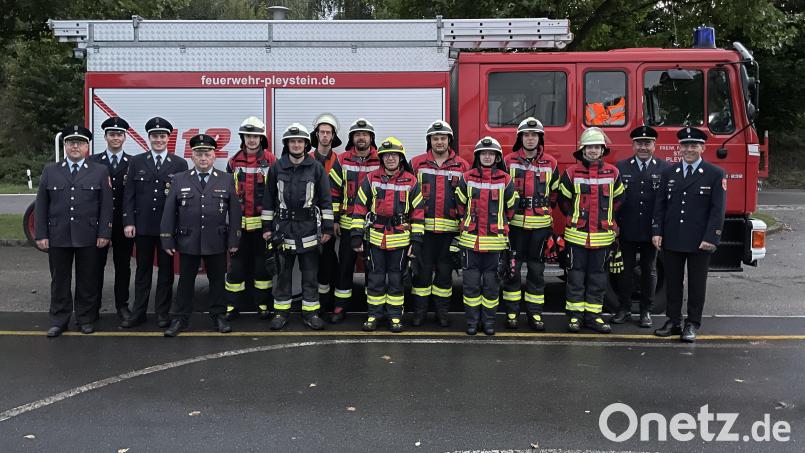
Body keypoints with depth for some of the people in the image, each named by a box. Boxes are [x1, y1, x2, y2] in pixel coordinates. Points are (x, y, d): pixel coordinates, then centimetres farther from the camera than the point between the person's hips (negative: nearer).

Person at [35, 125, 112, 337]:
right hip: (57, 237, 1)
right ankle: (58, 320, 19)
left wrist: (104, 233, -6)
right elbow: (41, 206, 7)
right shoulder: (50, 171, 8)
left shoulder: (100, 172, 4)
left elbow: (106, 206, 1)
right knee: (59, 280, 8)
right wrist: (41, 235, 0)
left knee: (87, 280, 6)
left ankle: (86, 319, 19)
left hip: (88, 237, -1)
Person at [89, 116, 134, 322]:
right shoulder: (93, 161, 4)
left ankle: (122, 305, 19)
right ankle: (94, 306, 17)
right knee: (97, 264, 7)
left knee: (123, 264, 8)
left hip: (124, 222, 0)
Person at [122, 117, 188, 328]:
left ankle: (162, 312, 15)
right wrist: (128, 222, -4)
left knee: (166, 269, 6)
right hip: (143, 225, 1)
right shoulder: (136, 162, 6)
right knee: (143, 269, 9)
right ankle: (138, 312, 17)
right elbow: (129, 194, 3)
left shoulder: (180, 164, 3)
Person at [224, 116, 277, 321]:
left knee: (262, 263, 6)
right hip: (239, 222, 2)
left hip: (262, 222, -2)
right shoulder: (234, 162, 6)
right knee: (237, 264, 5)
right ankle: (233, 306, 12)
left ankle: (263, 304, 16)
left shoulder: (270, 161, 0)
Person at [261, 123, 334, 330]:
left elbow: (325, 200, 1)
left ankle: (310, 312, 15)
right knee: (283, 272, 9)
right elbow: (269, 199, 8)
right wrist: (267, 226, 5)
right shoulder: (276, 168, 3)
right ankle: (281, 311, 19)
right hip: (283, 228, 1)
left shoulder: (316, 168, 0)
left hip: (309, 228, -1)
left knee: (310, 273, 5)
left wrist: (327, 228, -2)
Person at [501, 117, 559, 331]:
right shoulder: (509, 161, 2)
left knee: (536, 269, 6)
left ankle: (535, 313, 14)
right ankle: (512, 311, 12)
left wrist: (546, 210, 13)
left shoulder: (550, 163, 6)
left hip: (540, 225, 1)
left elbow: (555, 193, 16)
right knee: (512, 268, 3)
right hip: (515, 223, -1)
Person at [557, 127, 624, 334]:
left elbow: (617, 199, 14)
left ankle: (593, 314, 17)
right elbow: (564, 201, 6)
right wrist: (576, 218, 9)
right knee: (576, 275, 4)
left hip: (602, 235, 2)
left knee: (598, 276, 8)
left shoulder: (612, 173, 3)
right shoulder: (571, 173, -2)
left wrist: (604, 217, 11)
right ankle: (574, 314, 12)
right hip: (577, 234, -2)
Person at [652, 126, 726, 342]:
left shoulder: (715, 174, -1)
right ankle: (673, 322, 20)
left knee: (697, 284, 6)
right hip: (672, 240, 3)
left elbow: (718, 209, -6)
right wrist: (657, 232, 0)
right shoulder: (669, 173, 9)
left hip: (700, 242, -3)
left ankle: (692, 324, 16)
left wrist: (711, 238, -13)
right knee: (672, 282, 10)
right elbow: (660, 205, 9)